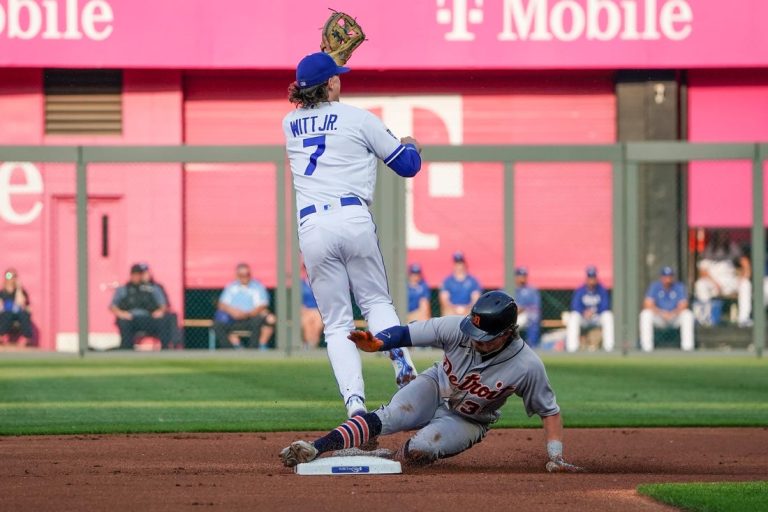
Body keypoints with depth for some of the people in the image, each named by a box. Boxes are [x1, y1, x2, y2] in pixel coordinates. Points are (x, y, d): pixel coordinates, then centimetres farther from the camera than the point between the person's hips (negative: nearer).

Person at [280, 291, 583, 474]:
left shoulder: (527, 367, -26)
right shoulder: (457, 329, -24)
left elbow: (549, 411, -15)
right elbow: (410, 333, -20)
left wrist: (556, 458, -24)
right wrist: (376, 343, -40)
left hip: (468, 422, -1)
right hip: (435, 389, 1)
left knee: (419, 450, -32)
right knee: (387, 418, -28)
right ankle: (314, 449, -36)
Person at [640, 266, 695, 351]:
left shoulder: (680, 287, -6)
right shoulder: (654, 286, -6)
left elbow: (683, 306, -15)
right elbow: (647, 305, -17)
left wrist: (673, 314, -36)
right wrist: (662, 313, -33)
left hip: (676, 316, 0)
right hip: (659, 317, 0)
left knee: (688, 314, -30)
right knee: (646, 314, -29)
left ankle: (687, 346, -28)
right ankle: (646, 346, -29)